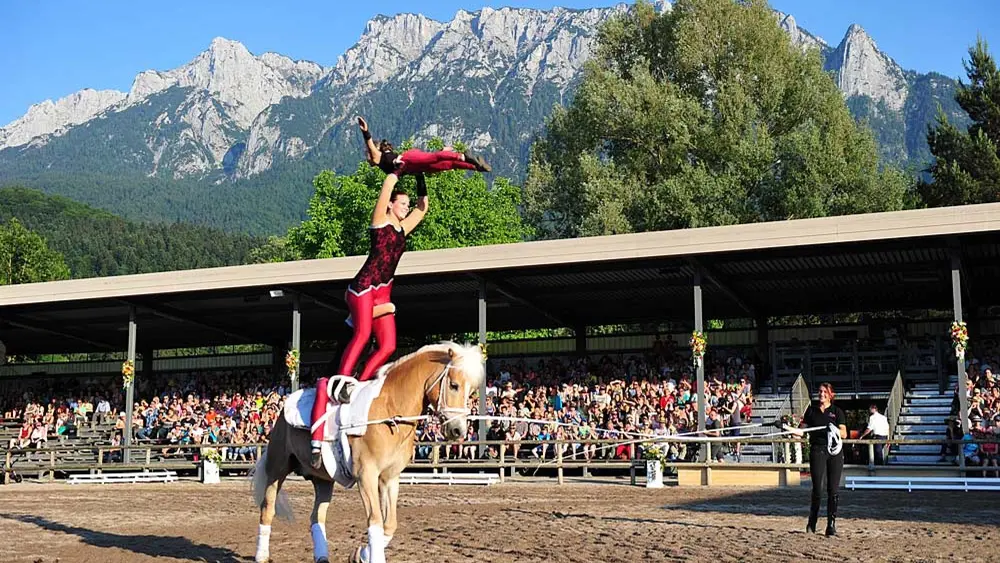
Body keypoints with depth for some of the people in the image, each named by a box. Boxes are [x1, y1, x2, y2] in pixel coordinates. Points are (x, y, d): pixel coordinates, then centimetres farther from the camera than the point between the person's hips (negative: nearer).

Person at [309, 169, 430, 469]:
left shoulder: (402, 228, 21)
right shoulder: (380, 220, 3)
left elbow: (422, 208, 29)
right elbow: (387, 187, -7)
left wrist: (420, 180, 25)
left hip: (383, 292, 7)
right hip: (364, 285, -7)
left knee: (388, 345, -6)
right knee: (363, 333, -27)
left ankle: (357, 385, -4)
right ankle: (341, 381, -30)